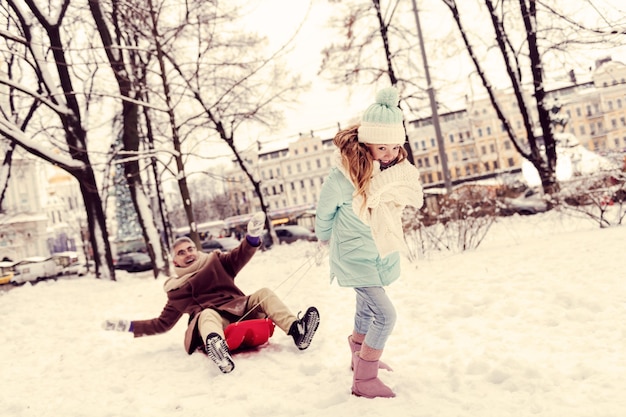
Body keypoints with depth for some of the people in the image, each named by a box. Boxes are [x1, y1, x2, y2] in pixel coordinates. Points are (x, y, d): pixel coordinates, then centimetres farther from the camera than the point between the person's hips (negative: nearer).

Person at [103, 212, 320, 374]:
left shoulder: (214, 261, 21)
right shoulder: (177, 289, 23)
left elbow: (240, 256, 3)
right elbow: (163, 323, 28)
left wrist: (253, 235, -18)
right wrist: (129, 326, 19)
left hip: (240, 310, 3)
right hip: (213, 320, -3)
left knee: (264, 293, -19)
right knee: (207, 313, -36)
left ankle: (296, 330, -37)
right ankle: (215, 345, -71)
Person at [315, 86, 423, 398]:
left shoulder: (397, 168, -11)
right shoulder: (345, 174, -28)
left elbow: (413, 199, 6)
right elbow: (324, 212, -11)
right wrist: (328, 243, 4)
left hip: (382, 254, 7)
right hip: (356, 257, -6)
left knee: (367, 312, 25)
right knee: (385, 316, -12)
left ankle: (360, 358, 50)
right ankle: (365, 381, 4)